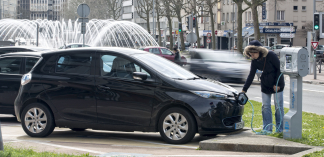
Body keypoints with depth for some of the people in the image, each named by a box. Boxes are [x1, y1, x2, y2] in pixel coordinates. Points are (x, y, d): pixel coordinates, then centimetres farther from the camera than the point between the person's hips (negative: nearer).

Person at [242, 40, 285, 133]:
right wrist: (244, 90, -5)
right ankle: (267, 129, 7)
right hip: (265, 85, 5)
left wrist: (277, 84, -16)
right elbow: (251, 76, -1)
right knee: (265, 106, 2)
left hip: (277, 84, -5)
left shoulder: (270, 55, -21)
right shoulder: (254, 61, -6)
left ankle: (280, 128, 9)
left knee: (278, 106, 0)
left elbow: (280, 68, -15)